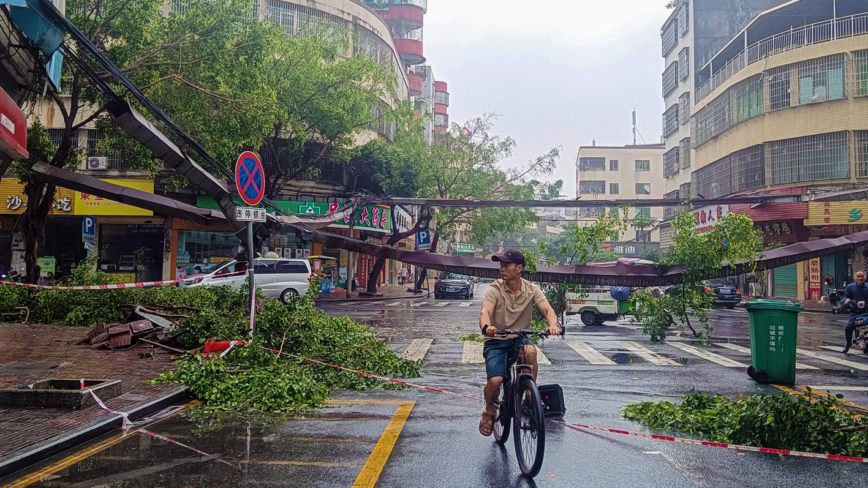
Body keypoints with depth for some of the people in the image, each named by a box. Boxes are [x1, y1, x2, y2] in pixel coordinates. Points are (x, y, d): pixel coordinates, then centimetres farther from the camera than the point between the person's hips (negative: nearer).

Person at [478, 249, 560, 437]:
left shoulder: (532, 290, -5)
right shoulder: (494, 289, -12)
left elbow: (548, 310, -17)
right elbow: (485, 312, -28)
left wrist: (553, 325, -41)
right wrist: (486, 327, -52)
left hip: (520, 338, 2)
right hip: (496, 341, -1)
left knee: (530, 351, -34)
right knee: (495, 380, -23)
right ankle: (489, 412, 10)